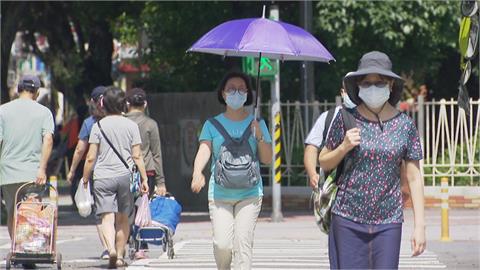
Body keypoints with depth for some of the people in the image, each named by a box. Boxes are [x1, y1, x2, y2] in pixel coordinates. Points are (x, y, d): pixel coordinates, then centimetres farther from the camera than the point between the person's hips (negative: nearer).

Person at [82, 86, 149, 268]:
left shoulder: (98, 126, -2)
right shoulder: (131, 125, 2)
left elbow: (91, 157, -3)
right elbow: (137, 156, 0)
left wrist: (85, 179, 7)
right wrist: (144, 178, 6)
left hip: (103, 177, -2)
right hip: (125, 176, 2)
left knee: (107, 217, -7)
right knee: (123, 218, 13)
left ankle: (111, 248, -30)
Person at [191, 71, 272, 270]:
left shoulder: (257, 124, 10)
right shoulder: (213, 124, 8)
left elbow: (267, 159, 8)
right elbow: (204, 150, -7)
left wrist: (259, 137, -9)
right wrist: (197, 173, -27)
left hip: (249, 194, 0)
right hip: (220, 194, 0)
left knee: (243, 243, -11)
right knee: (222, 244, -9)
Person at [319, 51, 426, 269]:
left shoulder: (404, 125, 1)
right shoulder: (346, 120, 0)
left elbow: (414, 178, 3)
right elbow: (324, 163, 11)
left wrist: (420, 225, -1)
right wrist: (344, 147, -10)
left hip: (388, 221, 0)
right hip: (348, 219, 0)